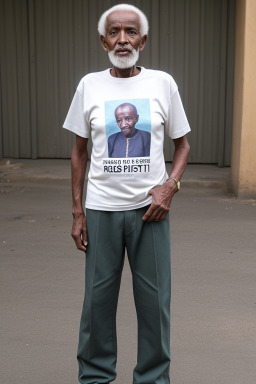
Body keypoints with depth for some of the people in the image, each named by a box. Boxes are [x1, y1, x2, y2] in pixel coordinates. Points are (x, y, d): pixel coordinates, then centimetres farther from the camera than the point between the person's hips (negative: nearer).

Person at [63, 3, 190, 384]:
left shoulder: (163, 83, 1)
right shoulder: (89, 85, 3)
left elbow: (182, 143, 9)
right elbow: (79, 151, 8)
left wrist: (170, 186, -9)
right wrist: (77, 213, 3)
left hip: (149, 208, 0)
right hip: (101, 209, 0)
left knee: (154, 299, 5)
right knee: (98, 298, 7)